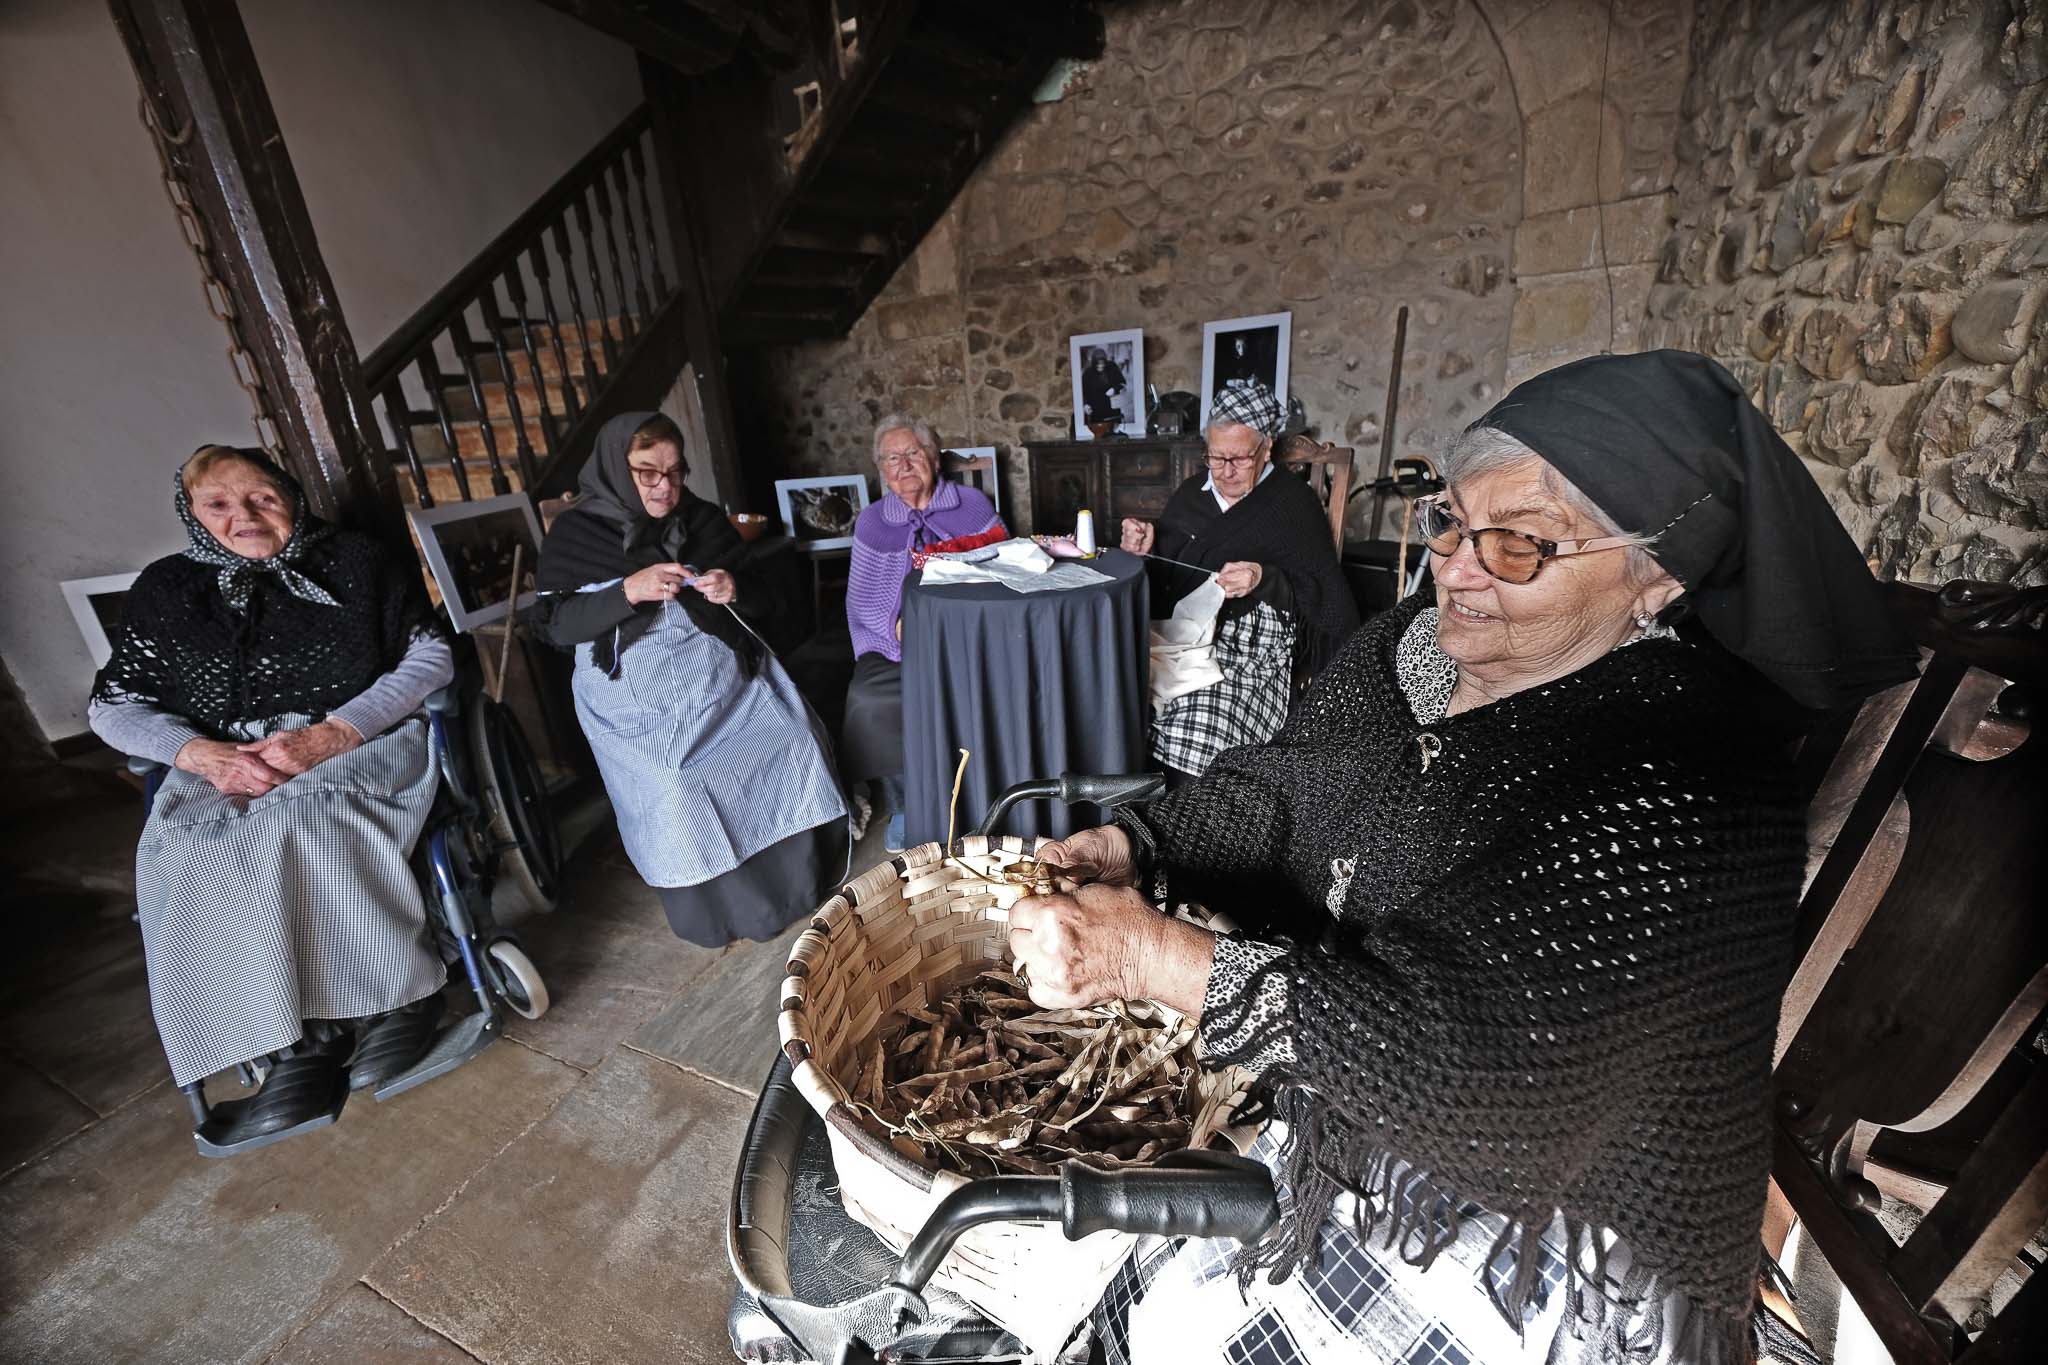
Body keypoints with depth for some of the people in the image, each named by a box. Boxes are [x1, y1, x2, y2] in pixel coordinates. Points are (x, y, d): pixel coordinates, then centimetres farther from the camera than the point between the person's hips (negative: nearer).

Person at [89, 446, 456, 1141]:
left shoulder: (356, 562, 4)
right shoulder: (166, 589, 12)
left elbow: (431, 657, -2)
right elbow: (111, 704, 12)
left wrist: (332, 733, -14)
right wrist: (200, 752, -11)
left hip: (359, 748, -3)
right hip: (226, 768, 3)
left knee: (295, 827, -34)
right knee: (187, 856, -28)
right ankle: (310, 1031, -23)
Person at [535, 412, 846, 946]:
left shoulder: (703, 521, 10)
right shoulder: (574, 533, 3)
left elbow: (764, 603, 10)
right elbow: (556, 626, -5)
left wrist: (735, 592, -13)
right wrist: (628, 591, -20)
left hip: (723, 674, 2)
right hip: (638, 698, -2)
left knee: (794, 750, -15)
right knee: (675, 795, -19)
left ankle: (801, 879, 7)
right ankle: (719, 910, 5)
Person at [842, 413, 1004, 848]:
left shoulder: (972, 503, 9)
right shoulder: (872, 523, 9)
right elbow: (861, 600, 4)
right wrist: (898, 625, -17)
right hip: (896, 643, 1)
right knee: (868, 699, -28)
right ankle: (903, 803, -5)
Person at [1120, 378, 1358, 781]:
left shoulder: (1293, 501, 7)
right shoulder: (1191, 491, 22)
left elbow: (1325, 596, 0)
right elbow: (1160, 576, 26)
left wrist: (1265, 581, -17)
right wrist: (1144, 550, 5)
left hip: (1248, 646, -5)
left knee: (1197, 735, -34)